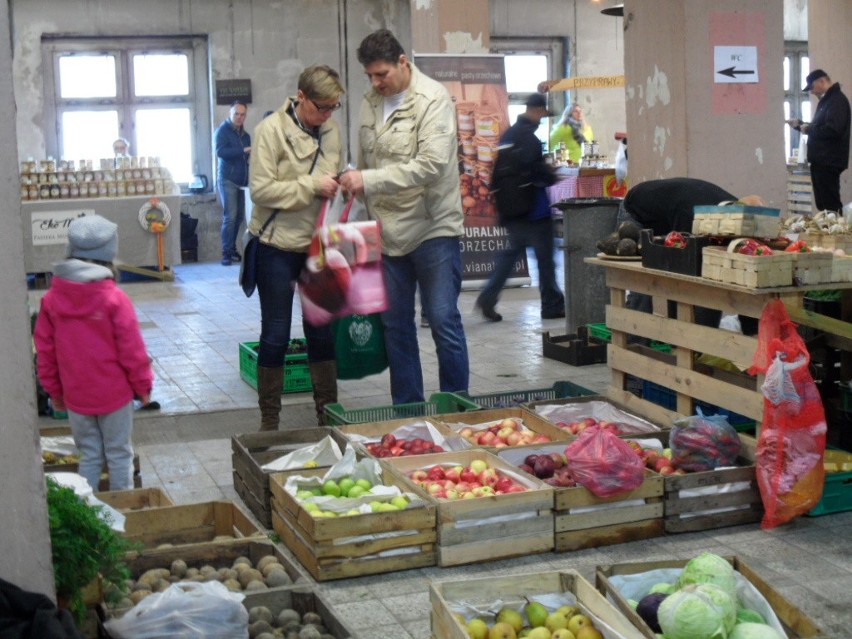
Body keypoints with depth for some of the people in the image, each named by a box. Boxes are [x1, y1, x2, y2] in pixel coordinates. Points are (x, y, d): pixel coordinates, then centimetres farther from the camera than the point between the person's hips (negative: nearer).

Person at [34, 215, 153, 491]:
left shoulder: (51, 299, -5)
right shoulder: (115, 299, -17)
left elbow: (45, 351, 3)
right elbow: (132, 349, -13)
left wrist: (54, 390, 15)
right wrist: (143, 384, 1)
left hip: (75, 395, 3)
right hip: (114, 393, -3)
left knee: (89, 455, 15)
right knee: (119, 454, 10)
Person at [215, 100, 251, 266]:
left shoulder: (245, 135, 16)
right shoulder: (222, 130, -3)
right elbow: (220, 151, -19)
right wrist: (243, 151, -26)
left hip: (242, 181, 6)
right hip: (227, 180, -6)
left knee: (239, 217, 5)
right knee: (230, 217, -11)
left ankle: (232, 249, 16)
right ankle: (226, 253, -7)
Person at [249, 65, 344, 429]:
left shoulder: (331, 129, 4)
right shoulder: (271, 130, -12)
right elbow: (261, 190, -17)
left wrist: (338, 183, -3)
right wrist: (313, 186, -19)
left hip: (318, 243, 5)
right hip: (278, 246, -5)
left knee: (322, 331, 11)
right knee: (276, 334, 3)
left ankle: (327, 413, 23)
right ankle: (269, 420, 16)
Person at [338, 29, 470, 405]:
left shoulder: (433, 99, -11)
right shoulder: (370, 103, 9)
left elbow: (432, 164, -23)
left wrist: (369, 180, -26)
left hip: (432, 228, -6)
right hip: (387, 231, 6)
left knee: (444, 321, -4)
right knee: (395, 324, 11)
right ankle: (406, 408, 21)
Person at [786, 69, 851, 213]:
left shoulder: (837, 100, -14)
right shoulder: (826, 100, 19)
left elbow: (833, 129, -27)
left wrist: (809, 129, -15)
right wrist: (800, 125, 13)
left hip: (829, 162, -11)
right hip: (821, 161, 11)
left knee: (829, 204, -10)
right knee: (823, 202, 13)